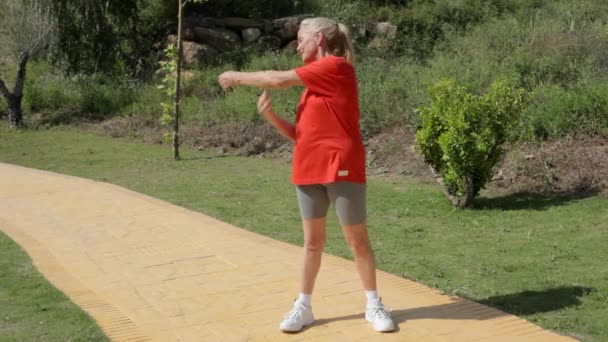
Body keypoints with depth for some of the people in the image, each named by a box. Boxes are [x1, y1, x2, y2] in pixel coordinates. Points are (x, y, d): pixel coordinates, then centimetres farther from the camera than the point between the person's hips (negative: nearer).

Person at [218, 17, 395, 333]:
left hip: (342, 169, -7)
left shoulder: (336, 67, -9)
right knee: (312, 241, 10)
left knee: (357, 240, 3)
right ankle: (303, 306, 17)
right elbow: (299, 133, 14)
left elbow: (280, 79, -11)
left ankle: (373, 305, 15)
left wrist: (239, 77, 1)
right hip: (309, 170, 7)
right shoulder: (311, 84, 16)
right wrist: (270, 115, -1)